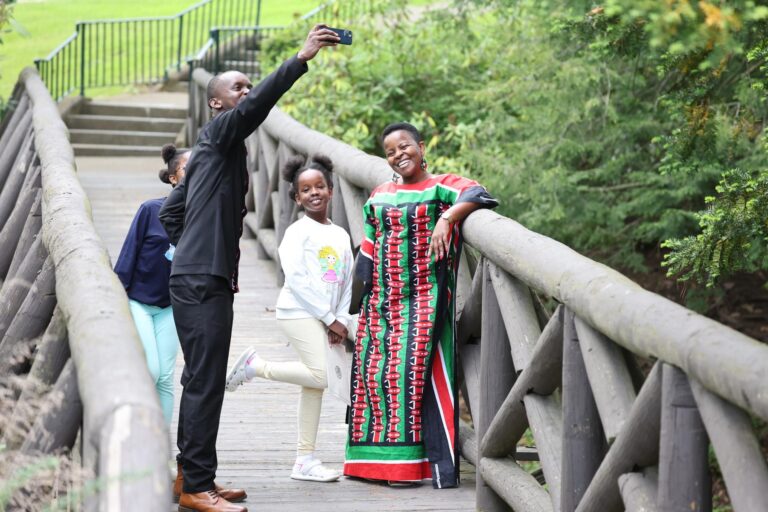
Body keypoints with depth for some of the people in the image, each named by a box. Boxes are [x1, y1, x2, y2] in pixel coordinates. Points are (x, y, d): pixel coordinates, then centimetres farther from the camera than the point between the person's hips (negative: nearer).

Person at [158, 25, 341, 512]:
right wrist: (301, 59, -32)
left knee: (203, 381, 12)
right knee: (206, 381, -12)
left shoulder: (219, 150, 24)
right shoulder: (219, 132, -4)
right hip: (202, 280, -10)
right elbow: (255, 106, -26)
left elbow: (171, 211, 29)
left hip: (205, 277, 10)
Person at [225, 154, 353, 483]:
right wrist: (330, 318, -13)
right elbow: (296, 279, -14)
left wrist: (341, 320, 2)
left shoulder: (341, 235, 15)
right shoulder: (298, 232, -6)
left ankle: (305, 461, 9)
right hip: (299, 312, -7)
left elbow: (347, 282, 16)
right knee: (320, 377, -19)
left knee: (313, 384, 6)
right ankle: (255, 366, -2)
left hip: (326, 318, 7)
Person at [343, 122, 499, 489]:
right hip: (382, 302, 6)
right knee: (375, 370, 3)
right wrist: (362, 303, 15)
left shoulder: (439, 187, -1)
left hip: (425, 299, -6)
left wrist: (447, 217, -35)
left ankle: (442, 467, -12)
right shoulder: (379, 197, 15)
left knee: (420, 372, -13)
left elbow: (477, 194, -21)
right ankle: (379, 459, 13)